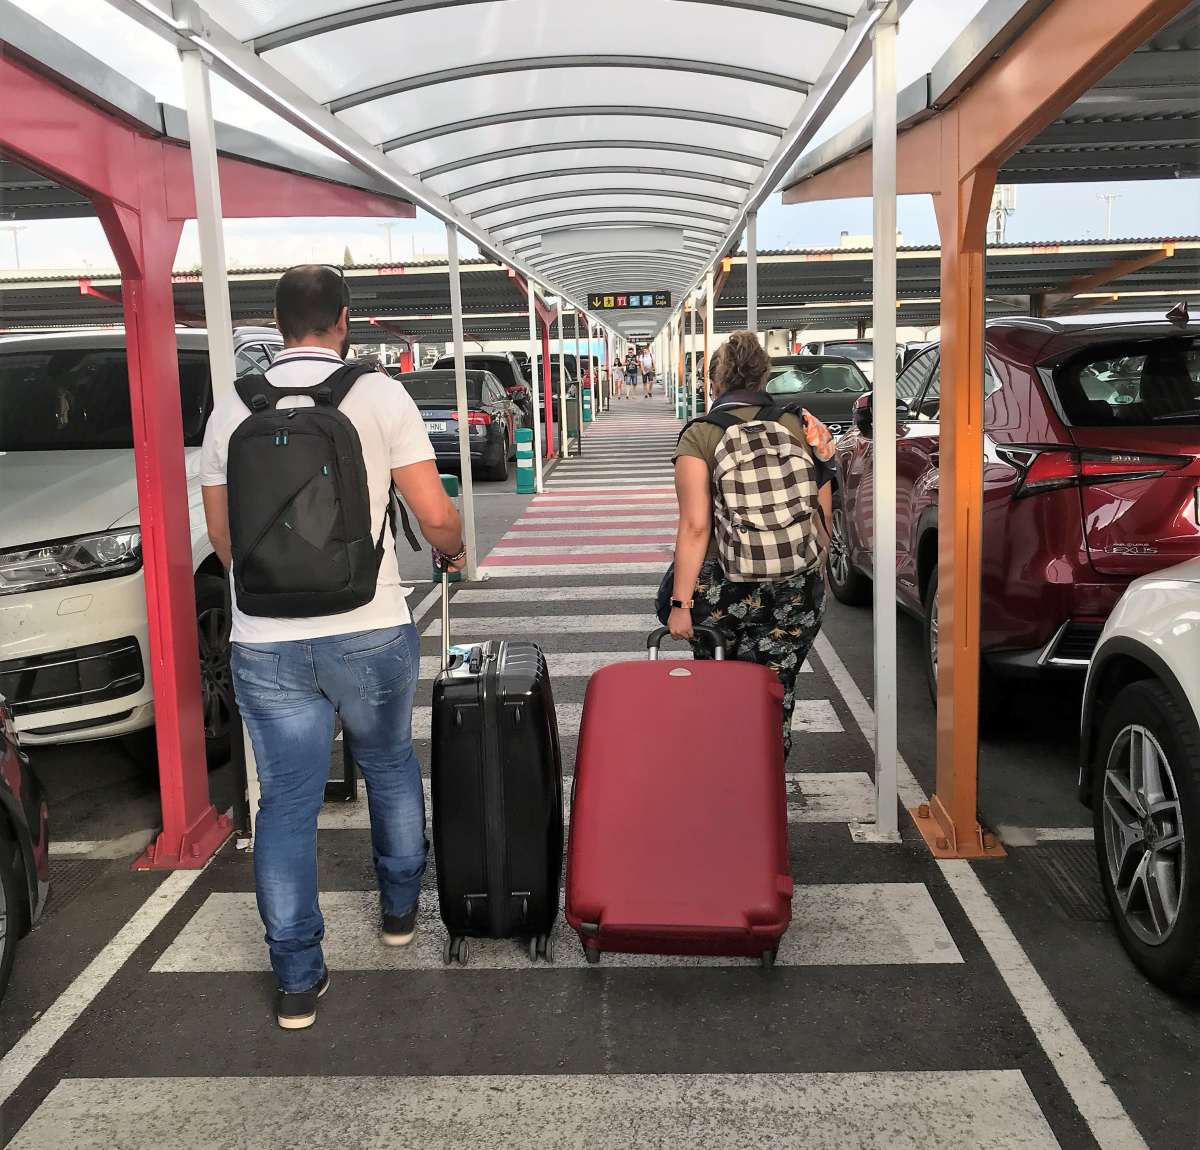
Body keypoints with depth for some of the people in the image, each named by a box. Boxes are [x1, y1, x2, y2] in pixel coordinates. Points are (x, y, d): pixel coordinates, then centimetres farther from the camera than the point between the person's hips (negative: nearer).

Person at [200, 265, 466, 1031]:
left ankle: (298, 980, 13)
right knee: (392, 771, 22)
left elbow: (223, 537, 12)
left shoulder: (231, 410, 5)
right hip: (371, 632, -1)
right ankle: (401, 909, 38)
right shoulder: (380, 395, -5)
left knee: (287, 804, 8)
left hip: (265, 643, 2)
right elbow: (434, 514, -7)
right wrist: (454, 550, 16)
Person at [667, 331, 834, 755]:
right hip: (797, 589, 3)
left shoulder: (699, 436, -7)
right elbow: (824, 515, 8)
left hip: (723, 589, -2)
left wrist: (680, 603, -11)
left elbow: (695, 527, -14)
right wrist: (816, 573, 22)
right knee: (776, 691, 10)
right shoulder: (801, 426, 3)